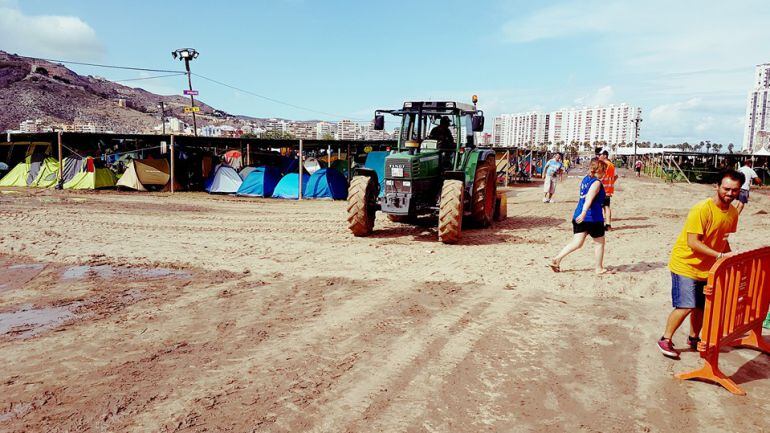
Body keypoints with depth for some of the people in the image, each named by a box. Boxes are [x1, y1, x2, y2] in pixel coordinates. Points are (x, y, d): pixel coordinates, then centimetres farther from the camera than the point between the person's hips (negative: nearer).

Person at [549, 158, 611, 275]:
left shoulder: (585, 179, 12)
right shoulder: (597, 183, -13)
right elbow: (589, 198, -29)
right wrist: (584, 212, -41)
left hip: (579, 216, 8)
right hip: (593, 218, -7)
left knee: (577, 243, 7)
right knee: (599, 243, 11)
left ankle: (557, 259, -6)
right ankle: (599, 269, 20)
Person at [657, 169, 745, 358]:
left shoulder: (733, 212, 3)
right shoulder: (701, 209, -22)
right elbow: (692, 242, -25)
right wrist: (720, 255, -29)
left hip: (707, 268, 8)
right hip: (686, 264, -8)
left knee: (702, 306, 14)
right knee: (686, 306, -10)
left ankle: (693, 338, 35)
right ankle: (665, 340, 6)